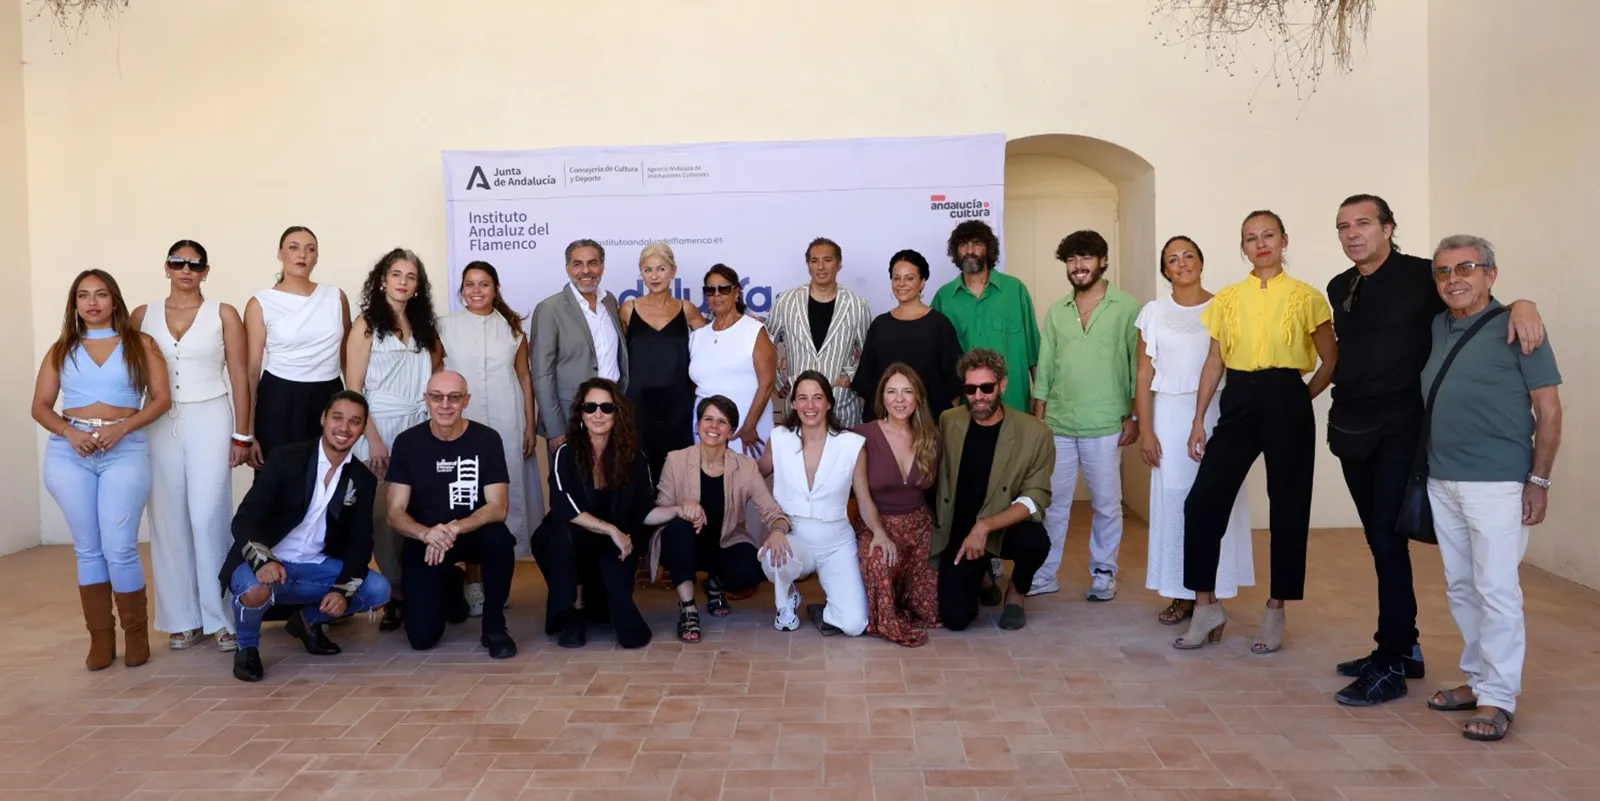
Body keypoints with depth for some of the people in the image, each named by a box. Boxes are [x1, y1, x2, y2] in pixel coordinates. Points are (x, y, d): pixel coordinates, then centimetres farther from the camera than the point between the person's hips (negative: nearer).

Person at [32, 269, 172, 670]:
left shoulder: (141, 344, 7)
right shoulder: (61, 349, 14)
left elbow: (162, 399, 1)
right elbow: (40, 406, 10)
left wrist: (122, 427, -13)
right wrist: (69, 432, -9)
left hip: (125, 450, -3)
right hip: (69, 453, 3)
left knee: (119, 547, -8)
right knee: (88, 548, 6)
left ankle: (136, 633, 7)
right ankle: (100, 637, 13)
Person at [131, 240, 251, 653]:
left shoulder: (224, 314, 2)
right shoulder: (143, 315, 8)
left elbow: (239, 377, 1)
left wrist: (242, 435, -2)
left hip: (209, 422, -2)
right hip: (159, 425, 3)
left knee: (208, 518, -8)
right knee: (169, 521, 4)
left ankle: (221, 617, -1)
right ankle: (183, 618, 12)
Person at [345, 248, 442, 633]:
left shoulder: (424, 326, 12)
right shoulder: (366, 326, 0)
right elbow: (353, 390, -5)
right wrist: (374, 440, -11)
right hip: (380, 430, -3)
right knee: (385, 515, -1)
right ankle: (395, 596, 10)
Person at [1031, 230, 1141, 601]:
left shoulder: (1127, 308, -2)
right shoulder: (1056, 312, 9)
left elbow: (1139, 365, -2)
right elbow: (1044, 369, 11)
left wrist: (1134, 416, -6)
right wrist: (1037, 419, 7)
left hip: (1105, 426, -3)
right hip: (1057, 425, 3)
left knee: (1106, 503, 7)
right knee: (1053, 502, 8)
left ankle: (1104, 572, 21)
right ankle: (1045, 573, 18)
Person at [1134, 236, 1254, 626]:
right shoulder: (1153, 312, 4)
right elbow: (1144, 376, 3)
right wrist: (1145, 430, -3)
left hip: (1217, 414, -1)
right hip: (1171, 415, 1)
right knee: (1173, 501, 3)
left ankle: (1212, 594, 11)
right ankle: (1181, 594, 11)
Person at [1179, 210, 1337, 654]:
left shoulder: (1306, 297, 1)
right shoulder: (1227, 299, 9)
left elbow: (1331, 362, 6)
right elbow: (1214, 363, 9)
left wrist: (1302, 398, 1)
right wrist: (1198, 419, 5)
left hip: (1286, 404, -2)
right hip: (1238, 403, 2)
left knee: (1288, 508, 4)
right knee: (1203, 501, -5)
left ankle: (1275, 612, 18)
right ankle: (1206, 605, 8)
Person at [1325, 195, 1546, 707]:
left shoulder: (1422, 276, -7)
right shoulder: (1339, 289, 11)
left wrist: (1521, 304, -23)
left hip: (1400, 429, -6)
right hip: (1352, 429, 6)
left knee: (1389, 542, -7)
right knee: (1379, 540, 12)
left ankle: (1390, 666, 1)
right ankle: (1404, 649, 24)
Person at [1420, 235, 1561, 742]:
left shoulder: (1515, 328, -6)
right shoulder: (1434, 329, 10)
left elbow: (1549, 410, -6)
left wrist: (1539, 480, -9)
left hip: (1496, 483, -6)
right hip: (1442, 482, 6)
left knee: (1496, 590, -5)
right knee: (1461, 587, 13)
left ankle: (1498, 698, 2)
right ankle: (1478, 678, 25)